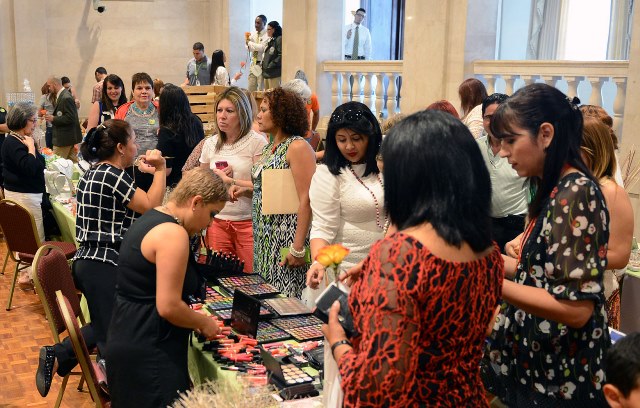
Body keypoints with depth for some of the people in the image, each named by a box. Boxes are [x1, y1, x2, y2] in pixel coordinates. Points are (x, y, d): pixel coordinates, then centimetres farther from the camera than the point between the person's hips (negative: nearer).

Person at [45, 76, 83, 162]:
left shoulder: (66, 98, -19)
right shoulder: (62, 95, 12)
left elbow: (70, 118, -23)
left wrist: (53, 119, -19)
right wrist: (52, 117, 6)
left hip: (64, 138, -10)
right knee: (73, 161, 13)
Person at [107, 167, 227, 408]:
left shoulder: (151, 219, 11)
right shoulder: (173, 234, -20)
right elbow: (168, 307, -23)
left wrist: (194, 319, 15)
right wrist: (204, 323, -6)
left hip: (127, 338, 10)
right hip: (149, 352, -10)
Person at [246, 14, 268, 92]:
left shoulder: (267, 35, -10)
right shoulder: (253, 34, 11)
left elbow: (262, 48, -22)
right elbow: (248, 49, 11)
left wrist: (249, 42, -14)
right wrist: (247, 40, -8)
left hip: (262, 65, -6)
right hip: (253, 65, 6)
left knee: (261, 89, -5)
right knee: (251, 89, 6)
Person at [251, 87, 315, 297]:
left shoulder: (297, 147, -13)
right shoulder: (269, 148, 14)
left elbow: (306, 200, -19)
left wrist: (298, 248, -23)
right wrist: (245, 190, 5)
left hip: (286, 238, -9)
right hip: (264, 237, 9)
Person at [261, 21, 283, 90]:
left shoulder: (279, 39, -9)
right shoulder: (270, 40, 20)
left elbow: (281, 56, -18)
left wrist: (270, 65, -18)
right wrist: (263, 65, 11)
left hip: (274, 73, -10)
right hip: (267, 72, 10)